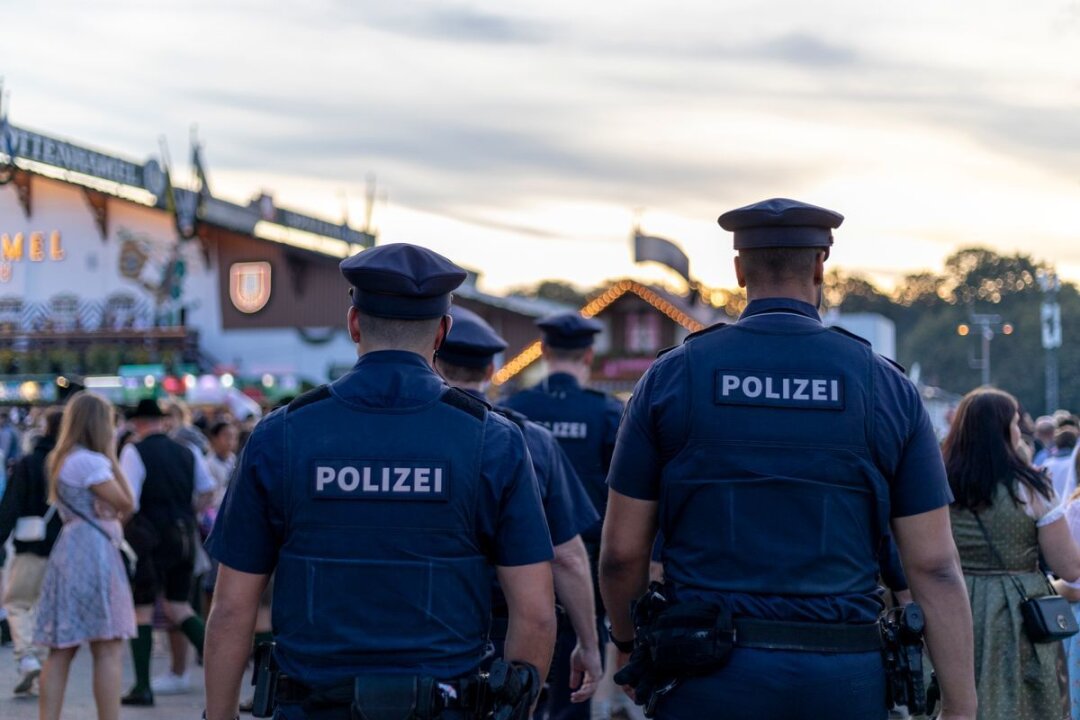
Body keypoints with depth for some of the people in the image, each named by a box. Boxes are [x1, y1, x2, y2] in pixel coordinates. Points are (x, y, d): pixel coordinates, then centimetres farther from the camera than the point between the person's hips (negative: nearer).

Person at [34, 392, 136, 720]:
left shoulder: (61, 459, 18)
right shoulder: (91, 461, -11)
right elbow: (126, 504, -8)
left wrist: (107, 458, 12)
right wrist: (112, 458, -2)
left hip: (68, 553, 10)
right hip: (93, 553, -10)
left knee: (61, 650, 8)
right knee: (109, 650, -7)